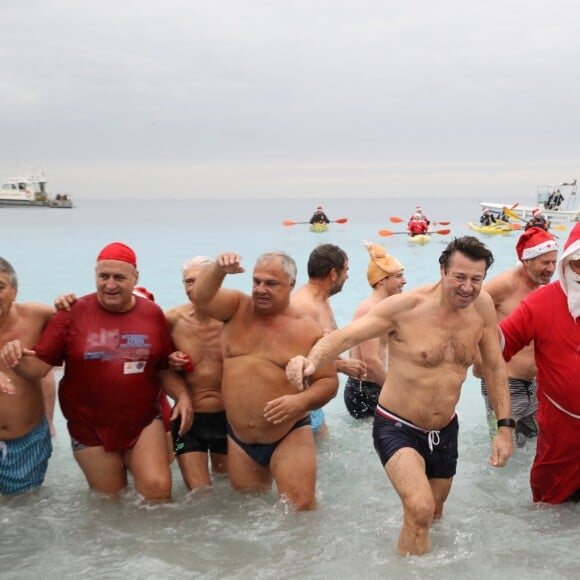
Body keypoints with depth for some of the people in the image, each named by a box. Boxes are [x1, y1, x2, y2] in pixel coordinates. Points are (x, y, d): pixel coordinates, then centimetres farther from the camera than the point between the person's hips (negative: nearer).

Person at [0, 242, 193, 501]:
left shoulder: (153, 313, -1)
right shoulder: (73, 313, -8)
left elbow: (165, 368, 6)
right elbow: (38, 366, -8)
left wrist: (182, 395, -11)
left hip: (144, 421, 1)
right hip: (90, 428, 0)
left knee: (157, 487, -14)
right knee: (109, 501, 14)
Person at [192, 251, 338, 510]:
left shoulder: (308, 329, -5)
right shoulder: (237, 307, 3)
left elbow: (329, 381, -3)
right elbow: (201, 298, -14)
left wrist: (302, 401, -22)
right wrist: (218, 269, -32)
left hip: (290, 437, -3)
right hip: (239, 439, 3)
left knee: (301, 507, -13)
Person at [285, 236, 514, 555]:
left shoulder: (483, 306, -8)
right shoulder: (405, 307, -23)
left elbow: (495, 366, 5)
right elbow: (343, 336, -27)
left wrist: (504, 426, 2)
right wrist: (310, 360, -47)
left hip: (445, 431, 5)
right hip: (398, 429, -5)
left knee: (434, 515, 25)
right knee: (420, 509, -27)